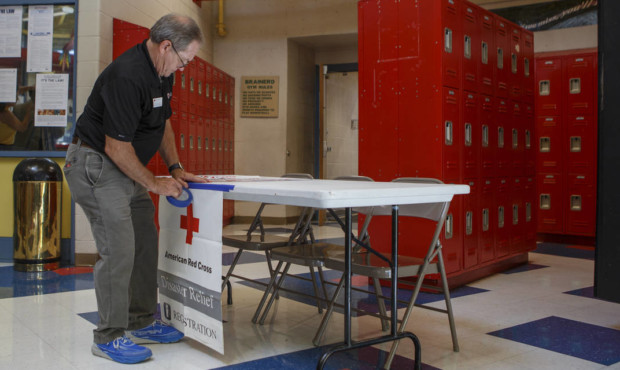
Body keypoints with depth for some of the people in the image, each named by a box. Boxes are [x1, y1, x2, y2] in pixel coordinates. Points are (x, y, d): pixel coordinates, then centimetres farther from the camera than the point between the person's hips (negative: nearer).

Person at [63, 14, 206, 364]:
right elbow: (116, 146, -25)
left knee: (146, 243, 11)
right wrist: (155, 183, -14)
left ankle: (142, 322, 23)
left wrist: (176, 169, 6)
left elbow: (163, 122, 16)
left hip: (124, 166, 10)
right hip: (95, 164, -10)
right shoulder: (127, 76, -26)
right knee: (119, 249, -11)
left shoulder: (162, 72, 5)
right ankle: (109, 337, 3)